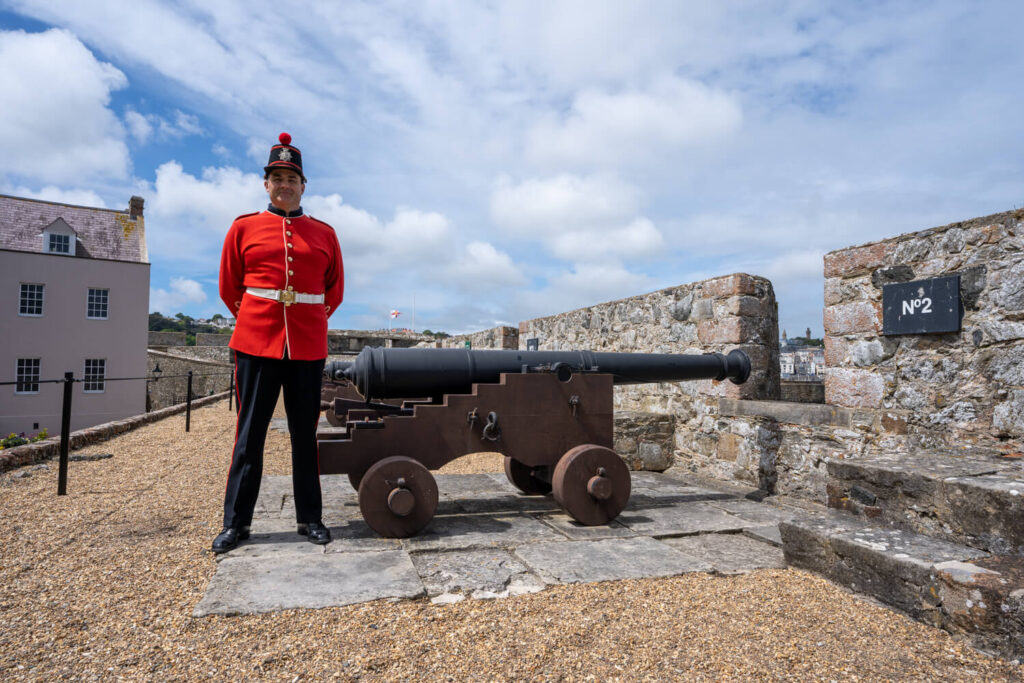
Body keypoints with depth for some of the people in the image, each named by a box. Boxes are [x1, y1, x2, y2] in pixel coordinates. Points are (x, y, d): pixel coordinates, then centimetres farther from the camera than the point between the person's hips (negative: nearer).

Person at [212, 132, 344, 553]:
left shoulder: (324, 234, 9)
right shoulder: (244, 228, 7)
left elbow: (334, 290, 16)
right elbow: (229, 287, 14)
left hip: (308, 347, 1)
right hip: (255, 343, -1)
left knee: (305, 433, 7)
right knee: (249, 433, 4)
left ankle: (309, 518, 18)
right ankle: (236, 522, 16)